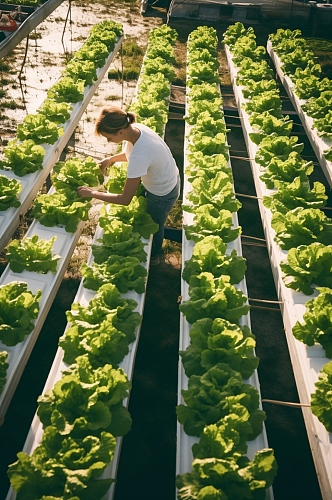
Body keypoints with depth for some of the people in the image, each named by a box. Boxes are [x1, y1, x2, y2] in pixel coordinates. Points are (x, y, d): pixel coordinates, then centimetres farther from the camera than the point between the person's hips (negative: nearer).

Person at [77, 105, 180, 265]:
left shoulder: (139, 156, -43)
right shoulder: (136, 127, -18)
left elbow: (125, 199, -34)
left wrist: (92, 193, -24)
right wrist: (110, 159, -6)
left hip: (162, 195, -8)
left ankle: (153, 257, 53)